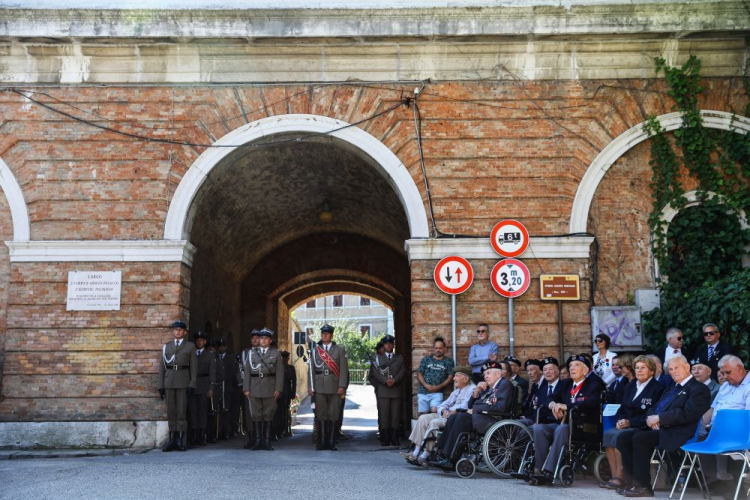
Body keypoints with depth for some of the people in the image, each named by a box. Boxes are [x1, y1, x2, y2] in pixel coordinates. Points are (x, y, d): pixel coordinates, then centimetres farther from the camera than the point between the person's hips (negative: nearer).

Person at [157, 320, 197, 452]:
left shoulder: (190, 346, 7)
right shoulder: (166, 346, 15)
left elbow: (193, 366, 2)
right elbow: (162, 366, 13)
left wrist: (192, 384, -7)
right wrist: (160, 385, 6)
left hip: (183, 381, -3)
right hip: (169, 381, 3)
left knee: (182, 411, -4)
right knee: (170, 411, 3)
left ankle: (181, 441, -3)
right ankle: (172, 439, 5)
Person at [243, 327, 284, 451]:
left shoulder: (276, 353, 6)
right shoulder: (251, 353, 11)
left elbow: (279, 373, 1)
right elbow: (247, 372, 8)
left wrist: (278, 389, -6)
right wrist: (246, 389, 1)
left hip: (270, 389, -1)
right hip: (255, 389, 1)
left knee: (268, 415, 1)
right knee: (256, 415, 2)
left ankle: (267, 441, 5)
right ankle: (257, 441, 7)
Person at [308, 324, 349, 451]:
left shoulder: (339, 350, 7)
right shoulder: (315, 351, 12)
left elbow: (343, 370, 1)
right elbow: (311, 369, 9)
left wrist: (342, 386, -8)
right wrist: (310, 386, 1)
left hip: (334, 387, -1)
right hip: (319, 387, 1)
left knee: (333, 415, 0)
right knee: (321, 415, 2)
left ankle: (331, 442, 5)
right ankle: (322, 442, 6)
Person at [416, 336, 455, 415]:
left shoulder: (448, 361, 11)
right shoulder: (426, 359, 16)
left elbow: (450, 378, 4)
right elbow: (419, 374, 11)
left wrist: (438, 387, -9)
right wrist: (426, 385, -7)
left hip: (437, 392, -2)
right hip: (423, 392, 2)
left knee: (434, 411, -23)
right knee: (422, 414, -6)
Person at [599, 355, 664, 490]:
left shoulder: (657, 388, -2)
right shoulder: (630, 387, 21)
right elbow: (622, 408, 20)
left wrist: (630, 422, -17)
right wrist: (620, 420, -3)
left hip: (642, 428, -7)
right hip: (625, 425, 7)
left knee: (619, 437, -31)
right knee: (607, 434, -22)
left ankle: (620, 478, -26)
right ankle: (614, 476, -22)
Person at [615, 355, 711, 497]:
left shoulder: (699, 389, -2)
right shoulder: (671, 389, 27)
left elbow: (688, 414, -16)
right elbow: (654, 408, 23)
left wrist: (659, 418, -17)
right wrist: (651, 418, -2)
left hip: (675, 433, -9)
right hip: (658, 427, 9)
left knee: (639, 438, -30)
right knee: (623, 437, -11)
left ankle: (644, 486, -20)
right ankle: (636, 480, -7)